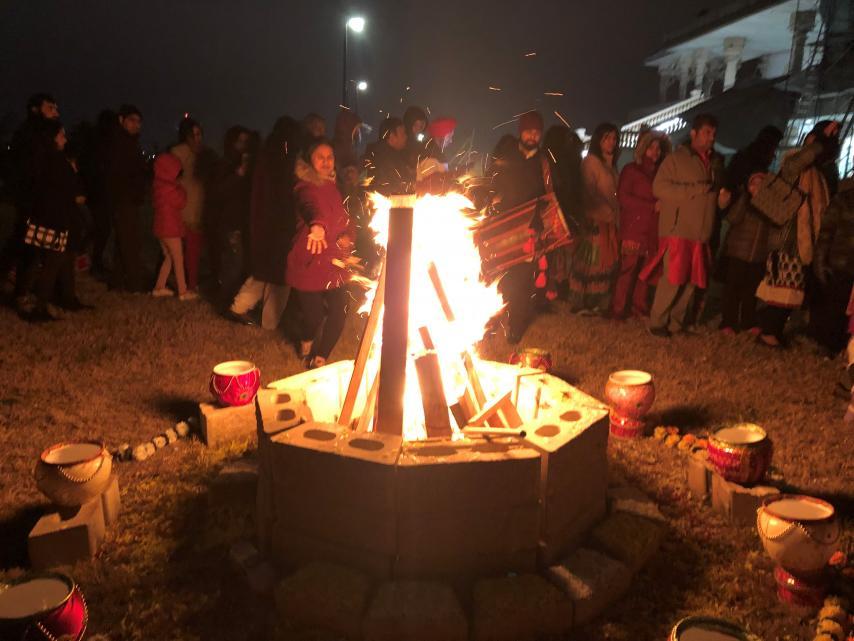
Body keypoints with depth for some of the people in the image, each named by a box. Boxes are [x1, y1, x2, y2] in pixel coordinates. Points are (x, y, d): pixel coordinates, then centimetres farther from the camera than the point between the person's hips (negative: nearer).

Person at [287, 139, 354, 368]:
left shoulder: (332, 188, 11)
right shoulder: (306, 188, -15)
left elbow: (344, 219, 19)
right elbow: (312, 207, -38)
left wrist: (347, 236, -4)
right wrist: (318, 226, -61)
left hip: (333, 264, 7)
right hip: (309, 264, -7)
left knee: (339, 311, -3)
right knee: (314, 316, -3)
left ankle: (320, 359, 15)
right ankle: (306, 343, 34)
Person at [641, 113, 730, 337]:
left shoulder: (716, 162, 17)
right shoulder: (676, 158, -2)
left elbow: (717, 197, 26)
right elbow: (659, 187, -12)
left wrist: (724, 198, 1)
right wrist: (696, 190, -15)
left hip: (701, 234, 6)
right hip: (677, 230, -6)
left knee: (691, 281, 6)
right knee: (672, 279, -9)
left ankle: (676, 322, 17)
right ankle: (657, 322, 3)